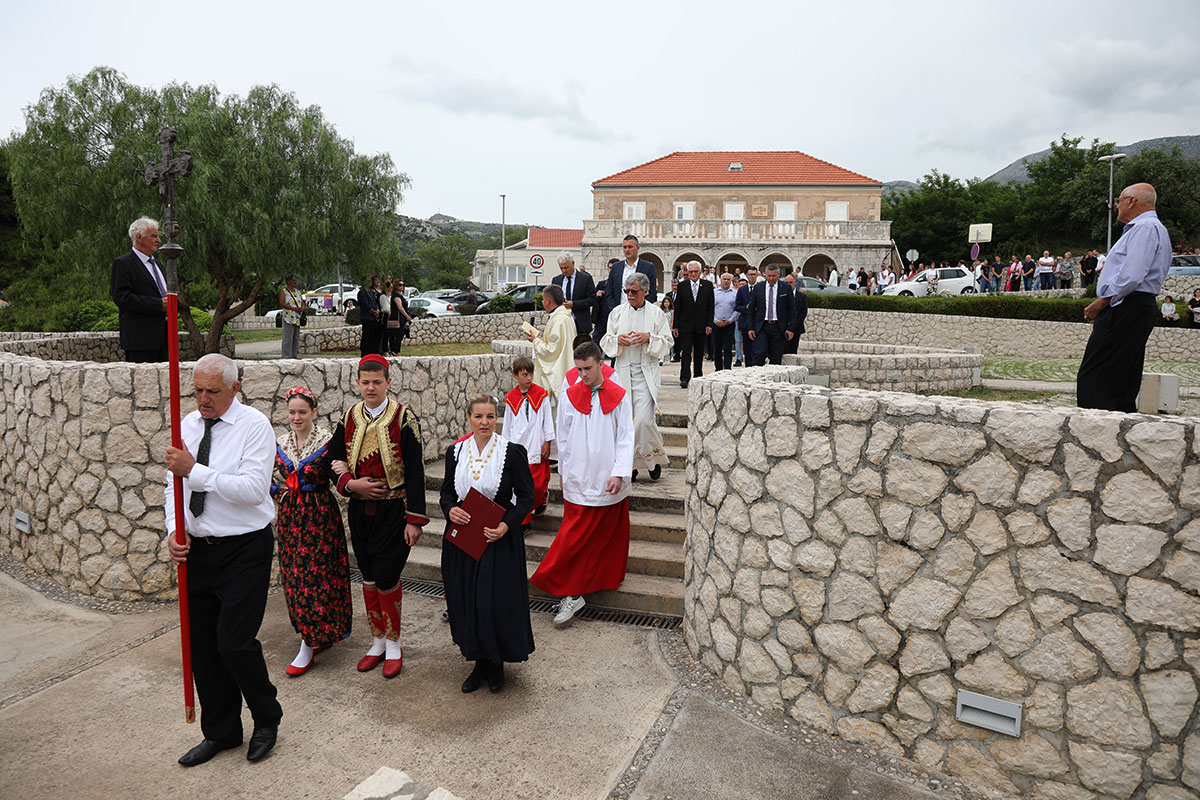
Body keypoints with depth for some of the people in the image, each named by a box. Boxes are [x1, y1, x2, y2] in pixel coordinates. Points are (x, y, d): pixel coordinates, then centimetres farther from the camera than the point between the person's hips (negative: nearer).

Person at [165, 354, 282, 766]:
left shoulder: (254, 426, -12)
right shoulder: (187, 425, 7)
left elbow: (254, 489, -22)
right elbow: (175, 484, 11)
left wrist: (195, 471, -25)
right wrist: (175, 531, -4)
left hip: (244, 550, -6)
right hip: (197, 550, 6)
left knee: (235, 643, -6)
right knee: (202, 646, 13)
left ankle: (267, 720, 22)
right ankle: (221, 732, 33)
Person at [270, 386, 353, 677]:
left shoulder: (328, 441, -9)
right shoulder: (280, 444, 7)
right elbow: (274, 480, 18)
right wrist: (278, 505, 7)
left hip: (320, 515, -5)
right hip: (290, 516, 6)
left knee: (317, 575, -3)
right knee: (294, 576, 10)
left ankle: (308, 646, 5)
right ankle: (323, 634, 26)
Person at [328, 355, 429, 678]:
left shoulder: (404, 418, -9)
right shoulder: (349, 417, 4)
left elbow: (415, 472, -10)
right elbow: (334, 458, 12)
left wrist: (414, 518, -13)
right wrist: (350, 483, -10)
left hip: (392, 510, -4)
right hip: (359, 510, 5)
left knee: (386, 578, -3)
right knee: (369, 578, 12)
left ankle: (393, 645, 16)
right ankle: (378, 642, 28)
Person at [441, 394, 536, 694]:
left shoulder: (513, 452, -8)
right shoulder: (455, 451, 4)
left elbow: (526, 496, -5)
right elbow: (447, 491, 12)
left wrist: (506, 525, -19)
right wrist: (450, 509, -10)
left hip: (499, 540, -4)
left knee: (497, 602, 1)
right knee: (467, 603, 10)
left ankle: (497, 663, 24)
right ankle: (480, 660, 29)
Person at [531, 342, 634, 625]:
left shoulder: (619, 396, -2)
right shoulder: (570, 396, 2)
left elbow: (625, 438, -2)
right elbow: (563, 437, 10)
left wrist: (619, 473, -11)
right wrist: (563, 471, 12)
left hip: (608, 481, 0)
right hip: (578, 479, 0)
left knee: (607, 535, 11)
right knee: (574, 536, -3)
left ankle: (607, 578, 29)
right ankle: (572, 594, 3)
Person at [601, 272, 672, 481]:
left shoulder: (656, 313, 5)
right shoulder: (617, 312, 11)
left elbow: (667, 341, 5)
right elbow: (605, 342, 11)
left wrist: (649, 338, -13)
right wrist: (618, 340, -10)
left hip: (646, 372, -3)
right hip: (622, 371, 3)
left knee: (644, 418, -14)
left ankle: (653, 457, 9)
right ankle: (630, 463, 15)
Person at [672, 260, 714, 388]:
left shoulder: (707, 285, 4)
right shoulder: (682, 285, 2)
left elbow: (710, 307, 3)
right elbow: (677, 307, 2)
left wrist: (709, 324, -5)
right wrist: (675, 325, -3)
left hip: (701, 325, 2)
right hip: (686, 325, -1)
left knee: (699, 352, 11)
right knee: (686, 352, -8)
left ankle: (698, 376, 23)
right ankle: (684, 378, -12)